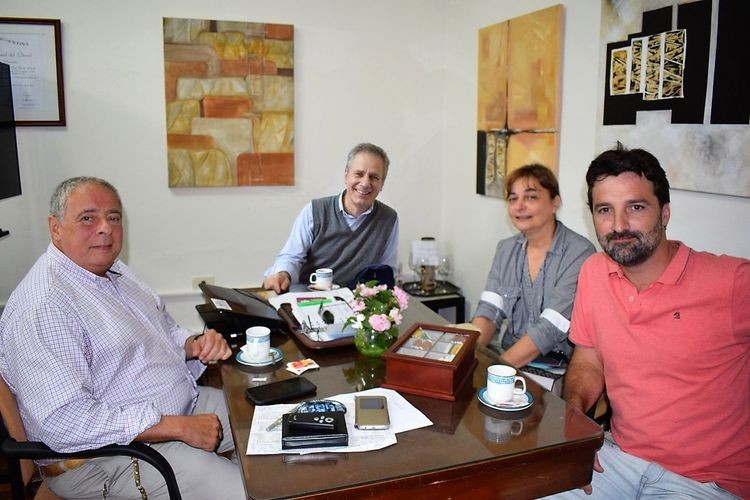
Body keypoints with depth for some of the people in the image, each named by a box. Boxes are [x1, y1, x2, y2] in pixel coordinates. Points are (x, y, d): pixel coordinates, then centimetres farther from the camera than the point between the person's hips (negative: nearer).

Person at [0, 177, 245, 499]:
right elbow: (63, 421, -28)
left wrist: (194, 345, -4)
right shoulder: (42, 307, -21)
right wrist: (179, 427, -26)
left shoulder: (112, 270, 8)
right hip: (109, 456, -9)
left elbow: (162, 330, 20)